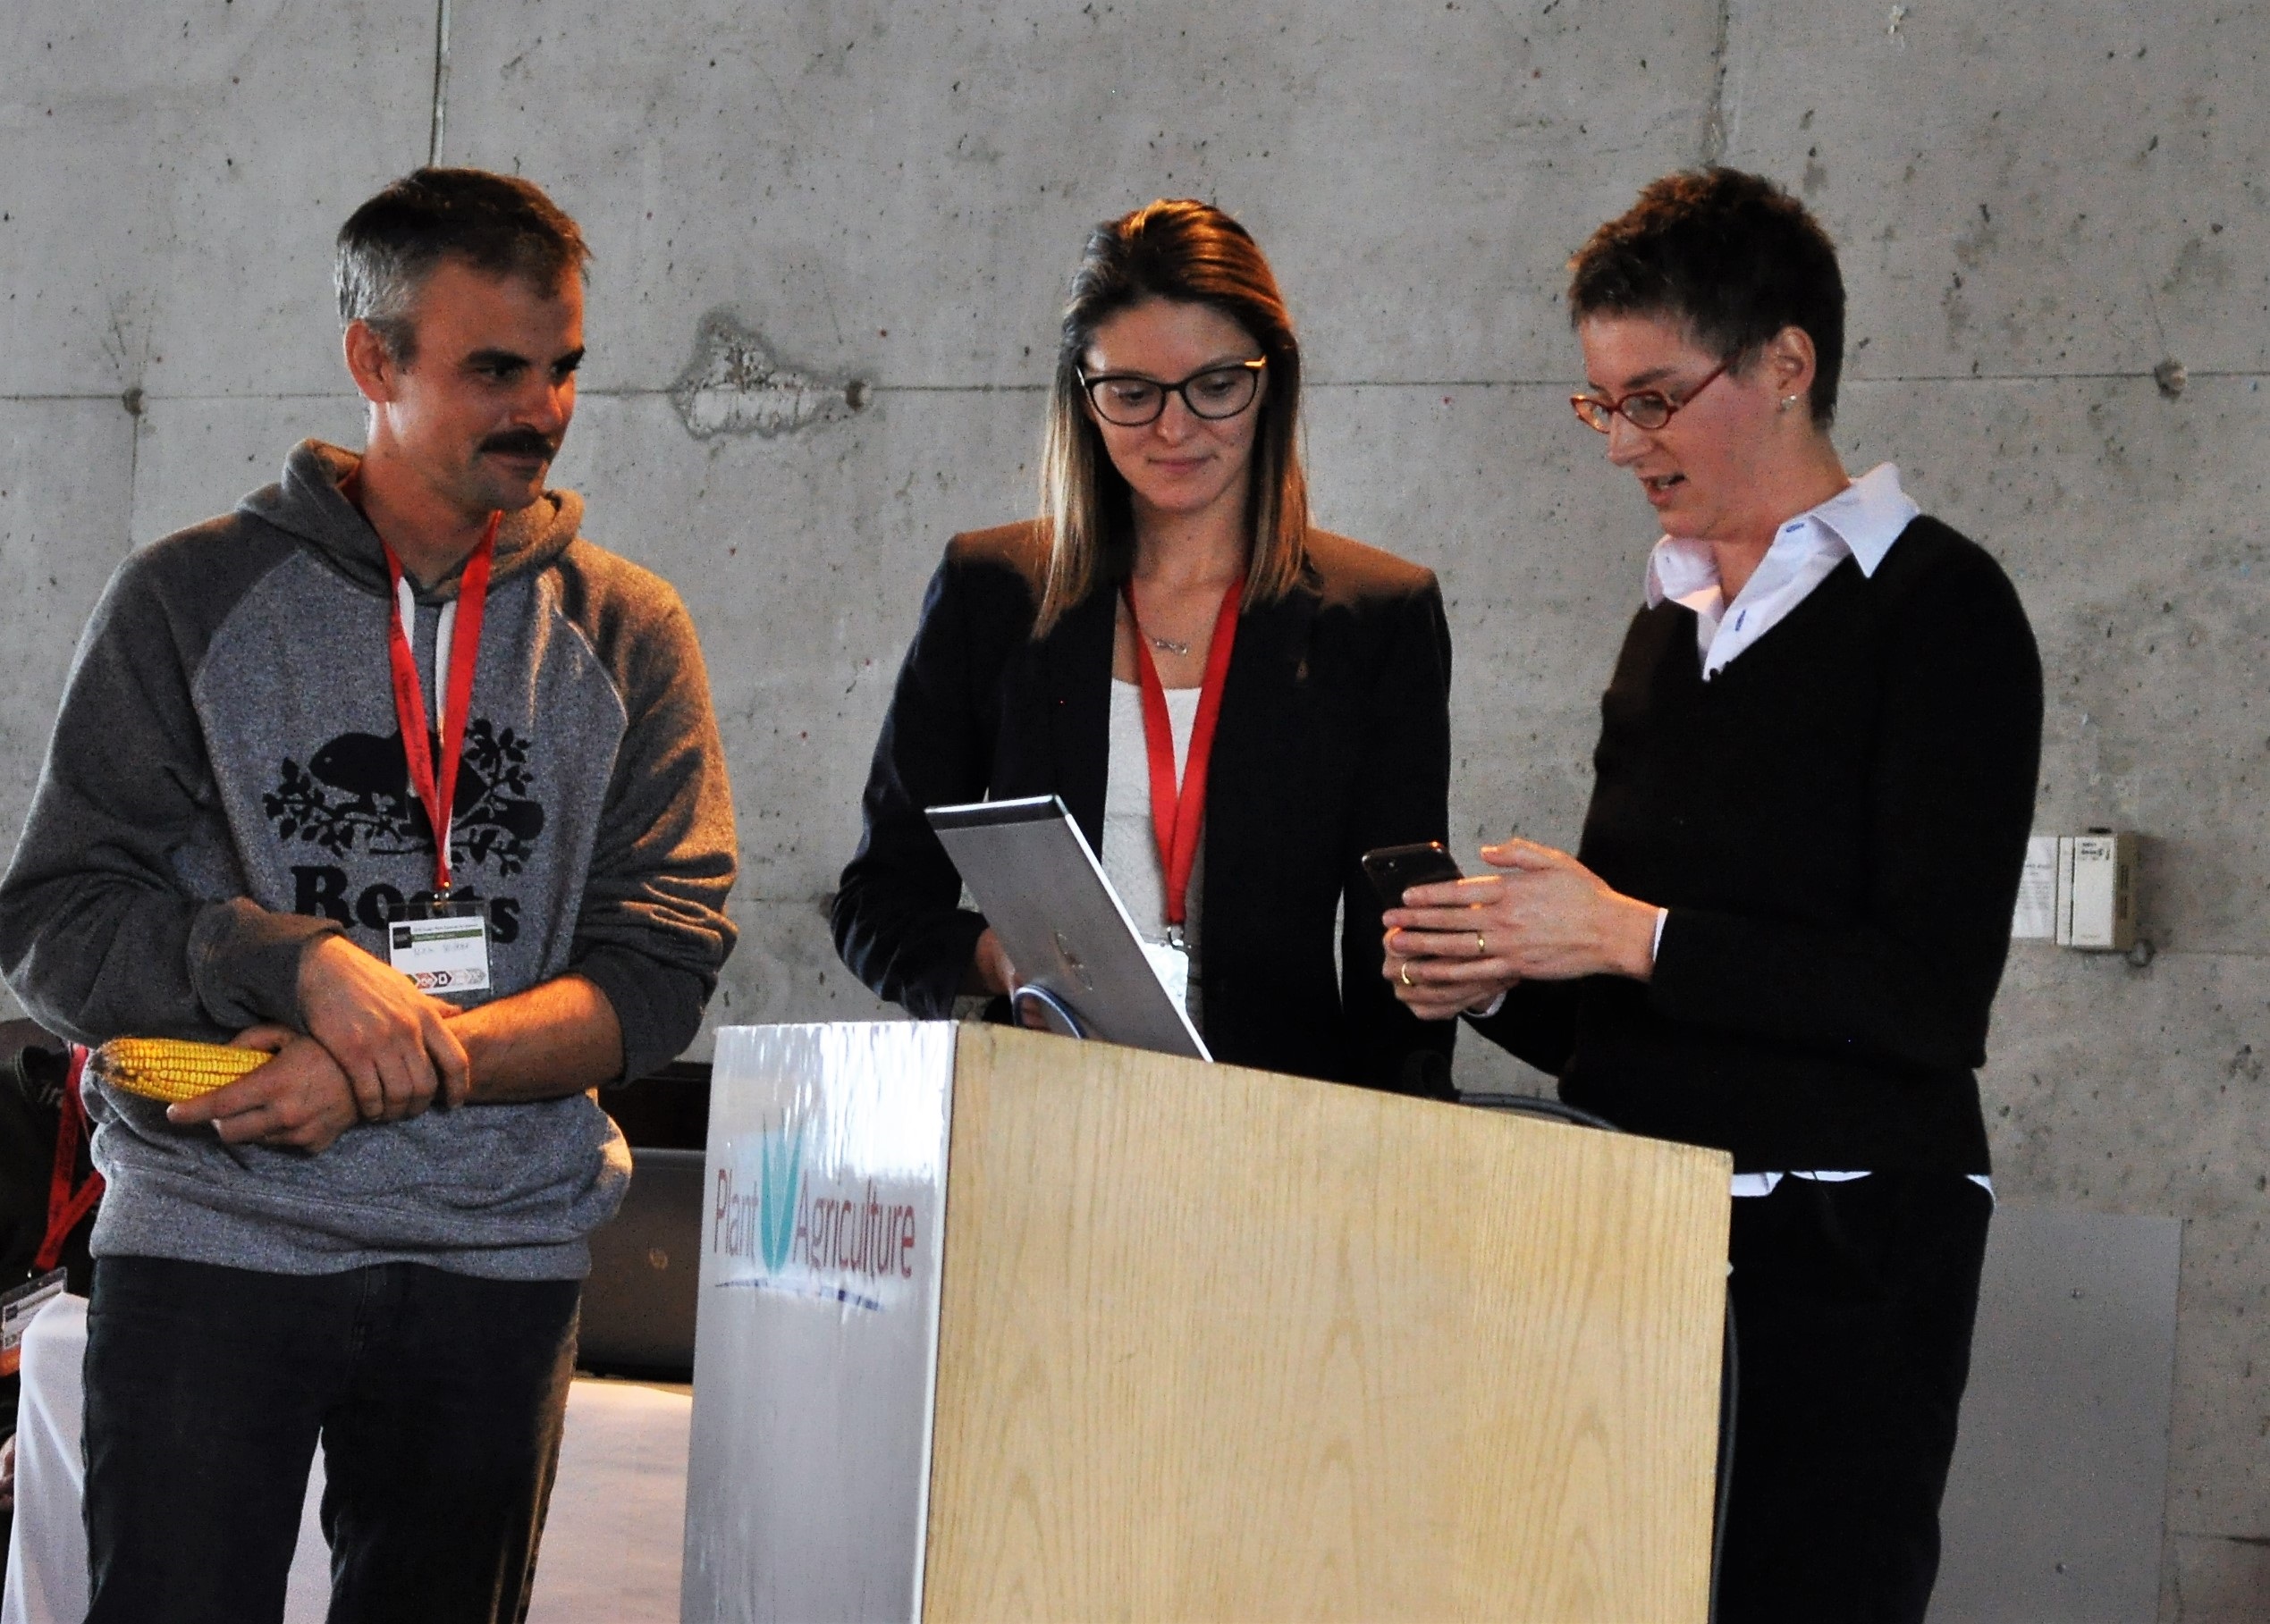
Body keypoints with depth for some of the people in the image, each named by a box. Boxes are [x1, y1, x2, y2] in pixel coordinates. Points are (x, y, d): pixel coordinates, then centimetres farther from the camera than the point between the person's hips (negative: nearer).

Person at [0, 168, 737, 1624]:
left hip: (498, 1254, 2)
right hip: (210, 1238, -2)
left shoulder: (628, 634, 7)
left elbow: (660, 974, -2)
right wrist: (299, 960, -20)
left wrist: (400, 1067, -17)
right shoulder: (196, 600, 2)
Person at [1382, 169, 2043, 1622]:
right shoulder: (1670, 626, 17)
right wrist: (1497, 980, 3)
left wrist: (1635, 938, -16)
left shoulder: (1937, 611, -5)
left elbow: (1932, 997, -14)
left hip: (1840, 1250, -6)